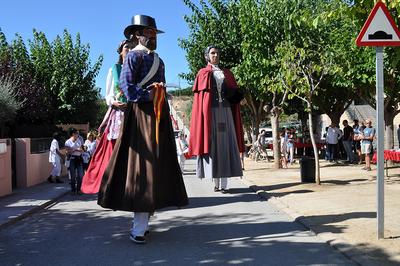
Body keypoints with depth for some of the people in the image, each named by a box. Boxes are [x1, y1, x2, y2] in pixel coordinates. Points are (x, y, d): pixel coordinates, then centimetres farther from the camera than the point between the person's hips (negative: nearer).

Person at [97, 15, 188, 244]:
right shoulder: (134, 56, -3)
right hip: (141, 114, -9)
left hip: (159, 115, 9)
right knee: (140, 165, -12)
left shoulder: (158, 60, 22)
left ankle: (144, 221, 16)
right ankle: (138, 229, -11)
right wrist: (148, 96, -19)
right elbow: (126, 85, -14)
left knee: (157, 165, 8)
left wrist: (163, 107, 17)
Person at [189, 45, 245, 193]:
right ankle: (216, 182, 0)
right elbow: (198, 95, 5)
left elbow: (235, 92, 17)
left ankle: (224, 183, -6)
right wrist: (203, 116, -8)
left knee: (225, 144, -5)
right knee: (212, 144, -5)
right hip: (209, 111, -2)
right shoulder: (203, 73, 13)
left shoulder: (227, 74, 21)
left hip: (225, 111, 2)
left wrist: (231, 93, -6)